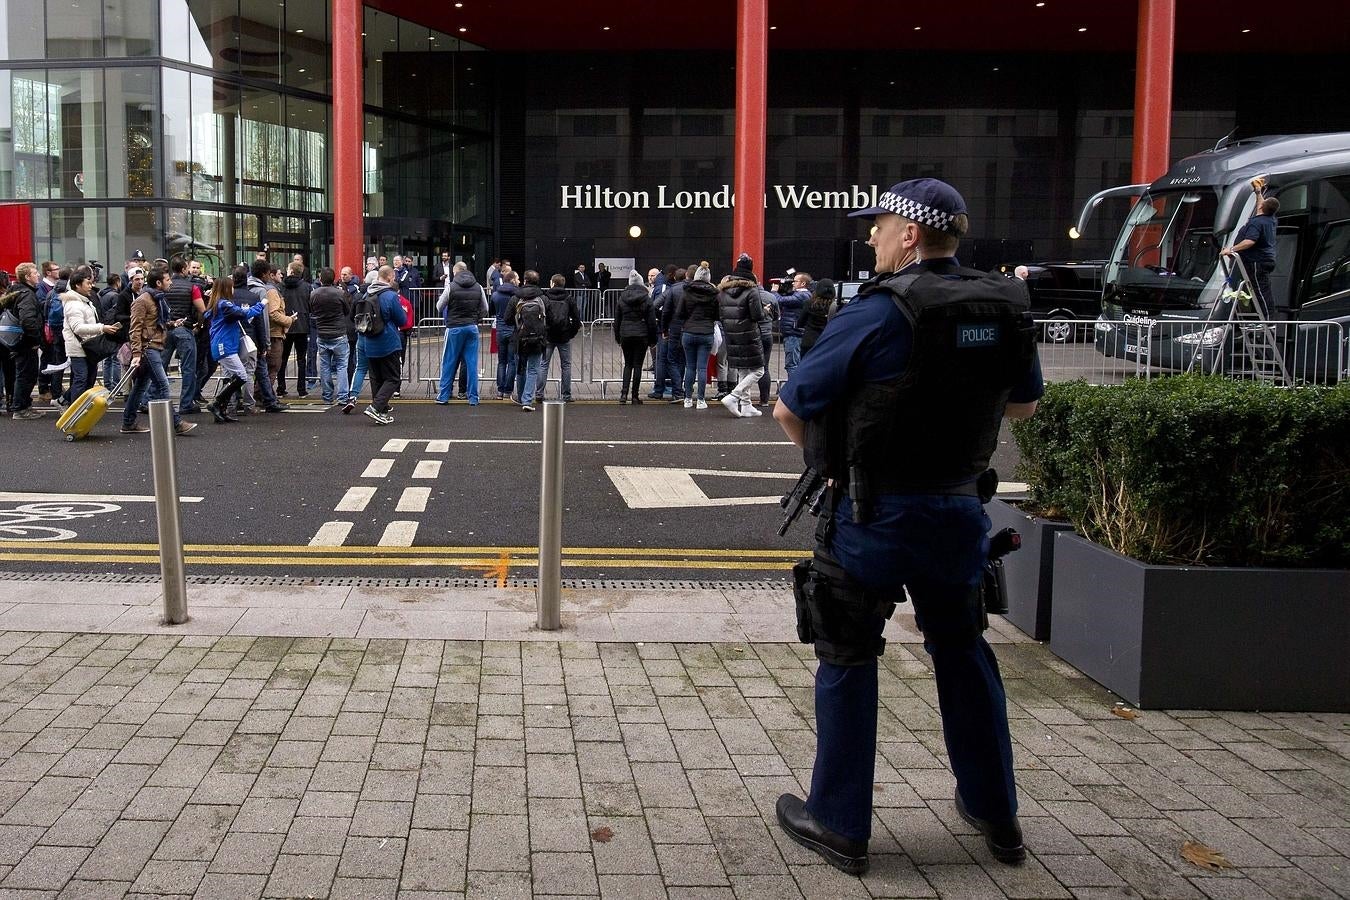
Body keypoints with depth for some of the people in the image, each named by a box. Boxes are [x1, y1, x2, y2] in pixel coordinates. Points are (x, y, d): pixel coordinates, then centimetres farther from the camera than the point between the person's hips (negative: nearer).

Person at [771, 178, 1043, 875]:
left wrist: (828, 464, 6)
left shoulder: (879, 311, -17)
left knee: (848, 662, 8)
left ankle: (839, 825, 18)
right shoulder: (1008, 308, 1)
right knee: (962, 651, 21)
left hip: (875, 514, -6)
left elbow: (789, 408, -12)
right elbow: (1023, 405, 17)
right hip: (960, 509, 6)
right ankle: (995, 815, 31)